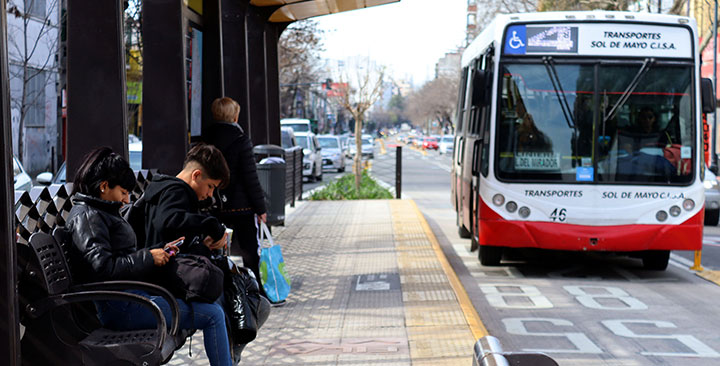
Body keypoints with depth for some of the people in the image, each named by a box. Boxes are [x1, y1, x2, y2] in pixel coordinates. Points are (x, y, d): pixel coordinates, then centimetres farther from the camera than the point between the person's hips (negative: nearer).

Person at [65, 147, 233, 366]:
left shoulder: (101, 213, 18)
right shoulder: (86, 217, -13)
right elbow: (103, 267, -24)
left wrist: (159, 252, 7)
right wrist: (149, 258, -15)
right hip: (121, 306, -11)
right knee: (213, 315, -12)